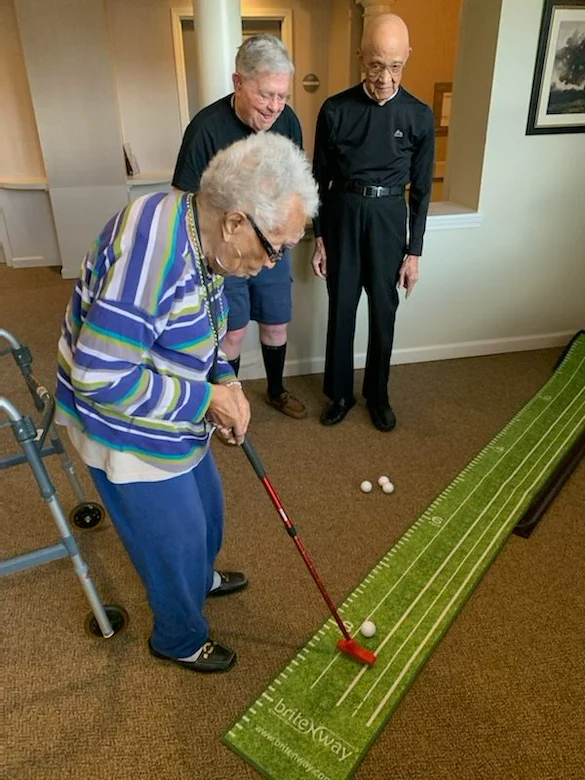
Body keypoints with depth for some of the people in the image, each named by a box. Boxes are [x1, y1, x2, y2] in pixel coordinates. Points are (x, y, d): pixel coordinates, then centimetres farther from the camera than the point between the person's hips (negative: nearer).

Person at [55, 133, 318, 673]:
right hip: (128, 431, -9)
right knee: (175, 540, 11)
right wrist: (206, 399, -25)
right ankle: (179, 639, 41)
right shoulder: (152, 251, -35)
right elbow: (98, 376, -32)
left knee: (206, 506, 27)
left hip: (176, 420, 9)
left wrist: (225, 380, -6)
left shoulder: (203, 237, -4)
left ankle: (201, 577, 59)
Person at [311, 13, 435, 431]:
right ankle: (340, 392, 25)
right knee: (341, 309, 7)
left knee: (384, 311, 8)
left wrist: (414, 252, -1)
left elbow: (421, 189, 1)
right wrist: (319, 238, 1)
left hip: (388, 218, 0)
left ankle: (378, 393, 28)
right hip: (342, 215, 0)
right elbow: (320, 178, 2)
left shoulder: (419, 116, -4)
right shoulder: (335, 110, -5)